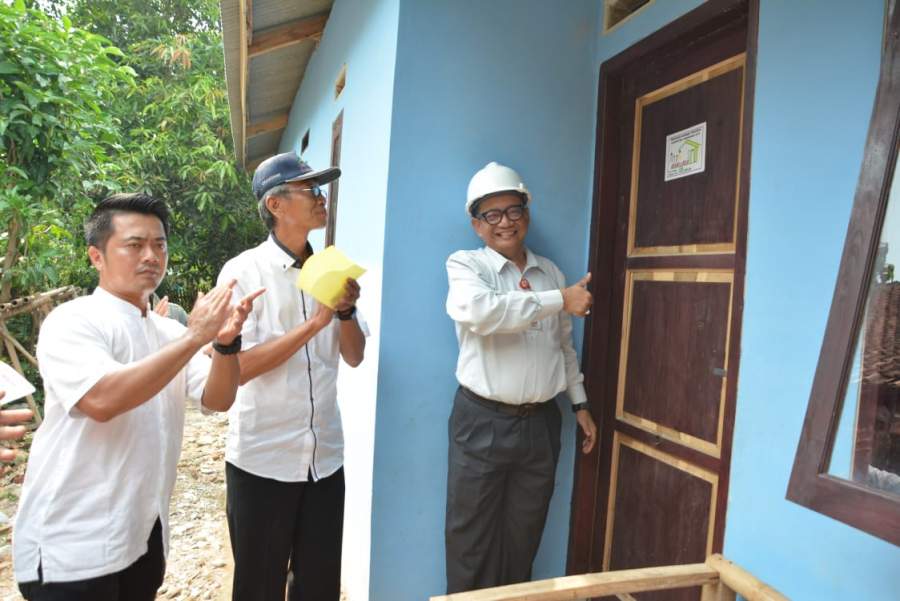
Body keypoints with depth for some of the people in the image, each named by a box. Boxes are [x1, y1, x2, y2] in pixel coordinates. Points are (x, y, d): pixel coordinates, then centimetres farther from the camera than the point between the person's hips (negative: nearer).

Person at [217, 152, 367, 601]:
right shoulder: (244, 271, -11)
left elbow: (354, 357, 5)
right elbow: (238, 367, -17)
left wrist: (346, 311, -13)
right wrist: (315, 322, -21)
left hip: (325, 457, 4)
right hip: (261, 459, -4)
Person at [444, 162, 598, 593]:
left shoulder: (550, 272, 10)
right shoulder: (465, 265, -5)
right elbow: (477, 311, -27)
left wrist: (580, 404, 16)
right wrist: (559, 300, -22)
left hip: (540, 423, 4)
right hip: (483, 423, -4)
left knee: (523, 539, 16)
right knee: (472, 540, 7)